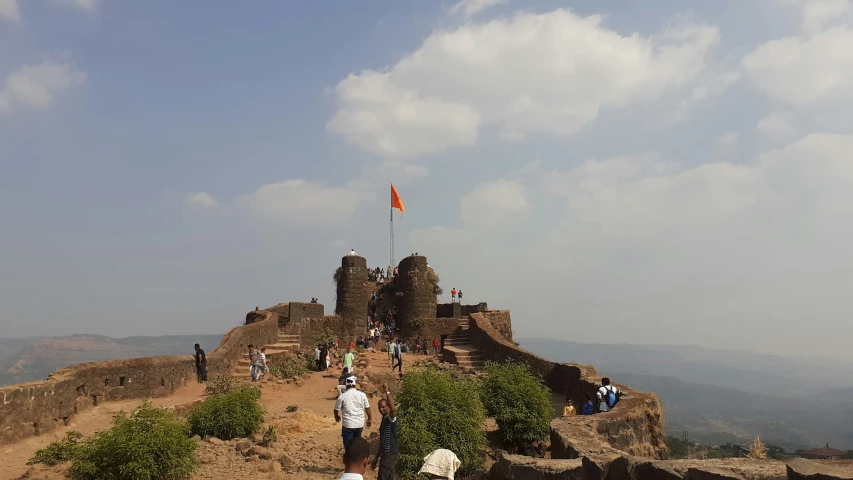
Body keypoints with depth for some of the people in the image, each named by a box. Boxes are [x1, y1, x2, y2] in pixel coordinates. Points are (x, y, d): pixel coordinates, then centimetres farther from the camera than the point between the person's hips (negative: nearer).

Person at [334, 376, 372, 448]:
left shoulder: (342, 396, -10)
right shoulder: (362, 395, -2)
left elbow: (336, 409, 3)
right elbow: (367, 408, 6)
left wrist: (337, 416, 25)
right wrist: (370, 418, 23)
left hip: (348, 425, -3)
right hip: (360, 424, 3)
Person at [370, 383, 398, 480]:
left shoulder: (391, 418, -10)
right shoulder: (384, 419, 16)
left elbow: (392, 409, -36)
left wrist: (387, 392, -42)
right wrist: (376, 458, 23)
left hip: (390, 454, -9)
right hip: (386, 453, 9)